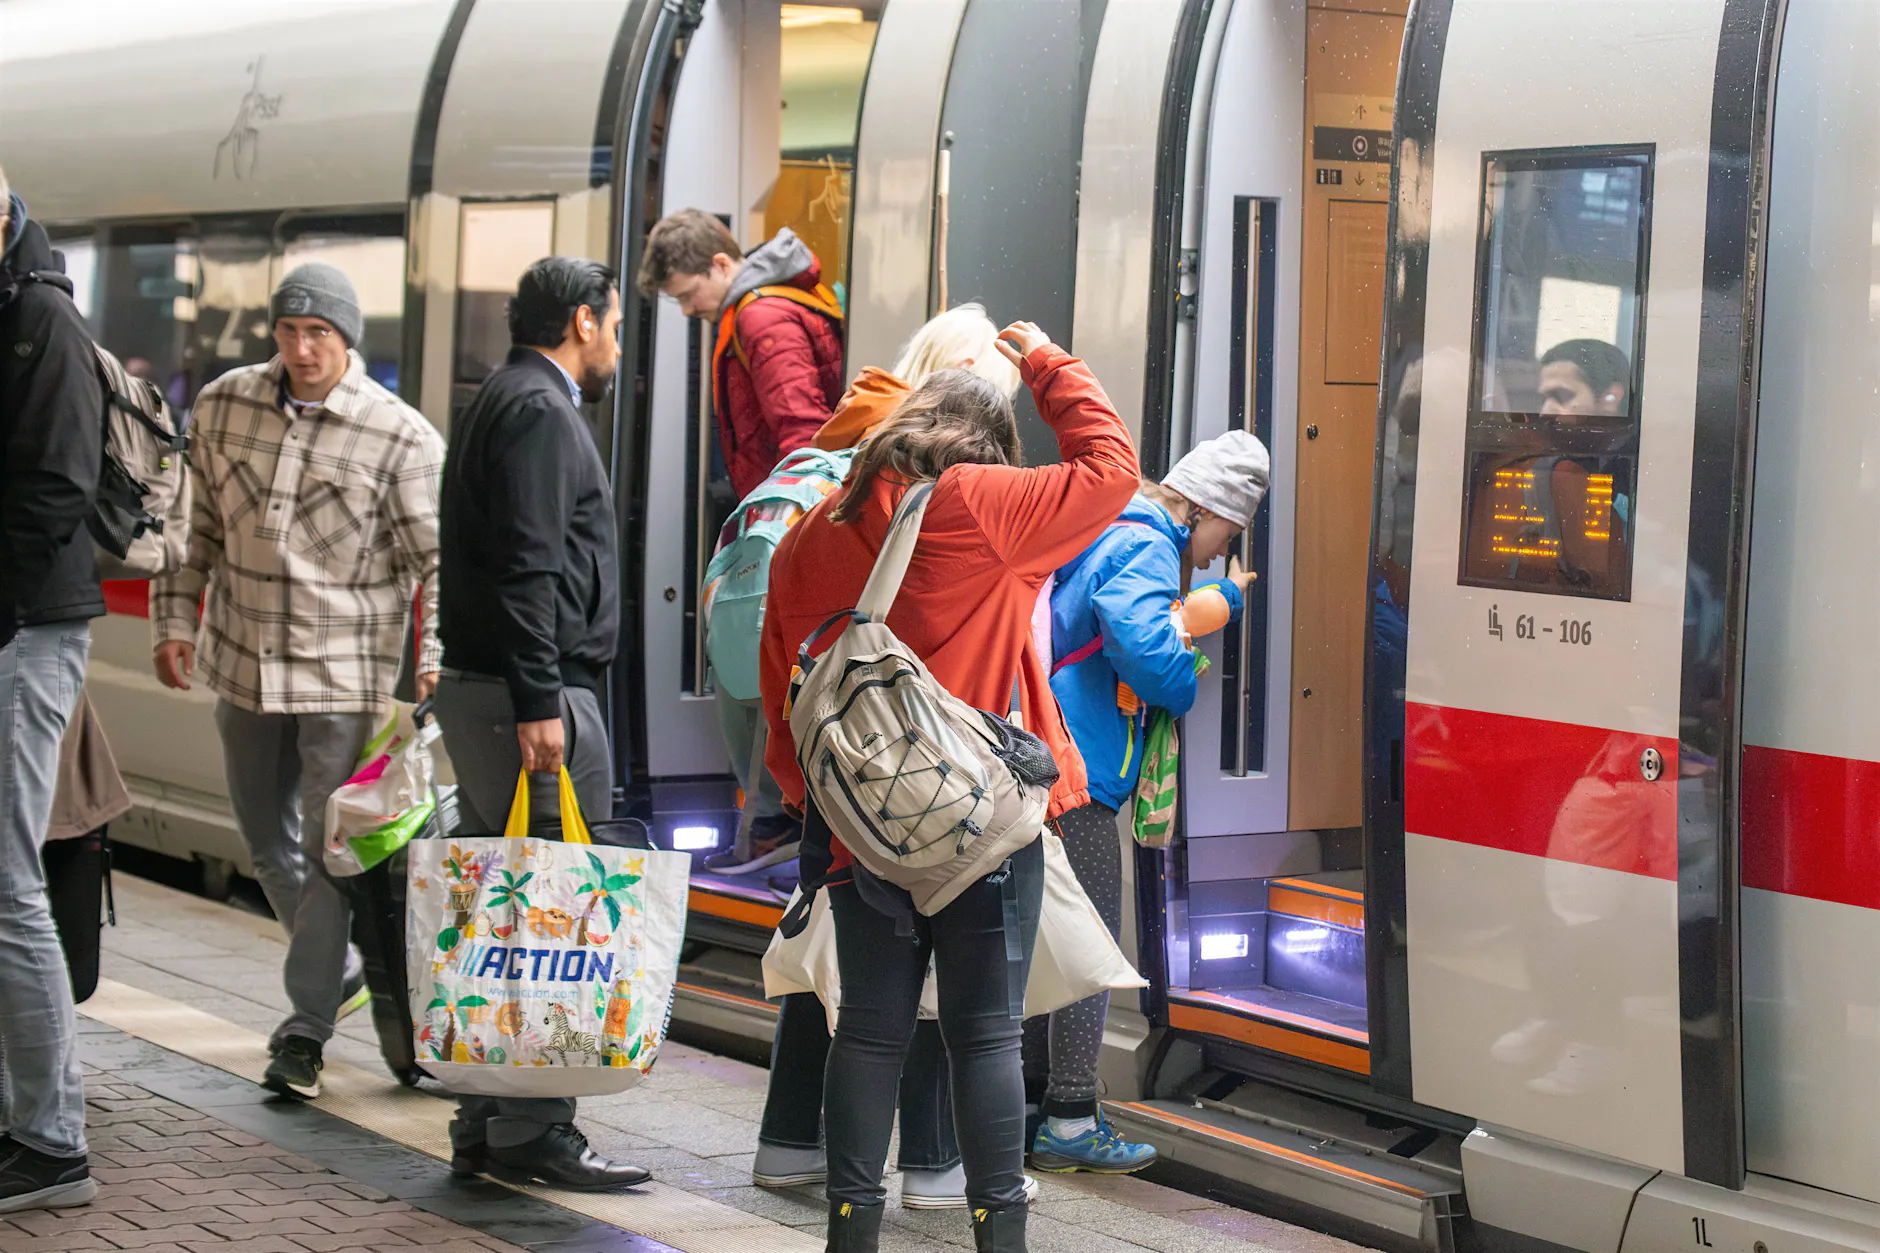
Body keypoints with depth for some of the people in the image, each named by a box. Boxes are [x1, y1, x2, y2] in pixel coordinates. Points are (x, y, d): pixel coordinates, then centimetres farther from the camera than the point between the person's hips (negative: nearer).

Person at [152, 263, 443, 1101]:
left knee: (331, 847, -5)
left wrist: (435, 658, -18)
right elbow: (198, 526, 14)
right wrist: (175, 617, 11)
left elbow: (435, 558, -8)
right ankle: (338, 969, 38)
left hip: (346, 670, -5)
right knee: (268, 842, 16)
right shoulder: (223, 406, 2)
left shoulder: (401, 436, -10)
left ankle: (306, 1028, 4)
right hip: (243, 658, 5)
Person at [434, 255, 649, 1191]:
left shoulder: (504, 402, 22)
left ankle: (486, 1129, 17)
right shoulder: (538, 409, -10)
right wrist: (539, 703, -25)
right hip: (529, 691, -11)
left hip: (479, 689, 11)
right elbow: (527, 569, -20)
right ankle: (531, 1132, -8)